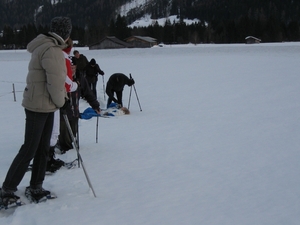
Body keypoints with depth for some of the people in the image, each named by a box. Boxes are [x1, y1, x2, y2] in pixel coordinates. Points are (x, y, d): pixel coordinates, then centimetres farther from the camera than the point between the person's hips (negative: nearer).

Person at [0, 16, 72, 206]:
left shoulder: (47, 47, 13)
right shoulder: (52, 51, -20)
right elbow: (55, 82, -21)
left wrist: (59, 100, 8)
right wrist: (61, 102, -6)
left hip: (46, 106, 10)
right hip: (39, 106, -10)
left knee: (43, 148, 13)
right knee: (29, 150, -4)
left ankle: (35, 188, 22)